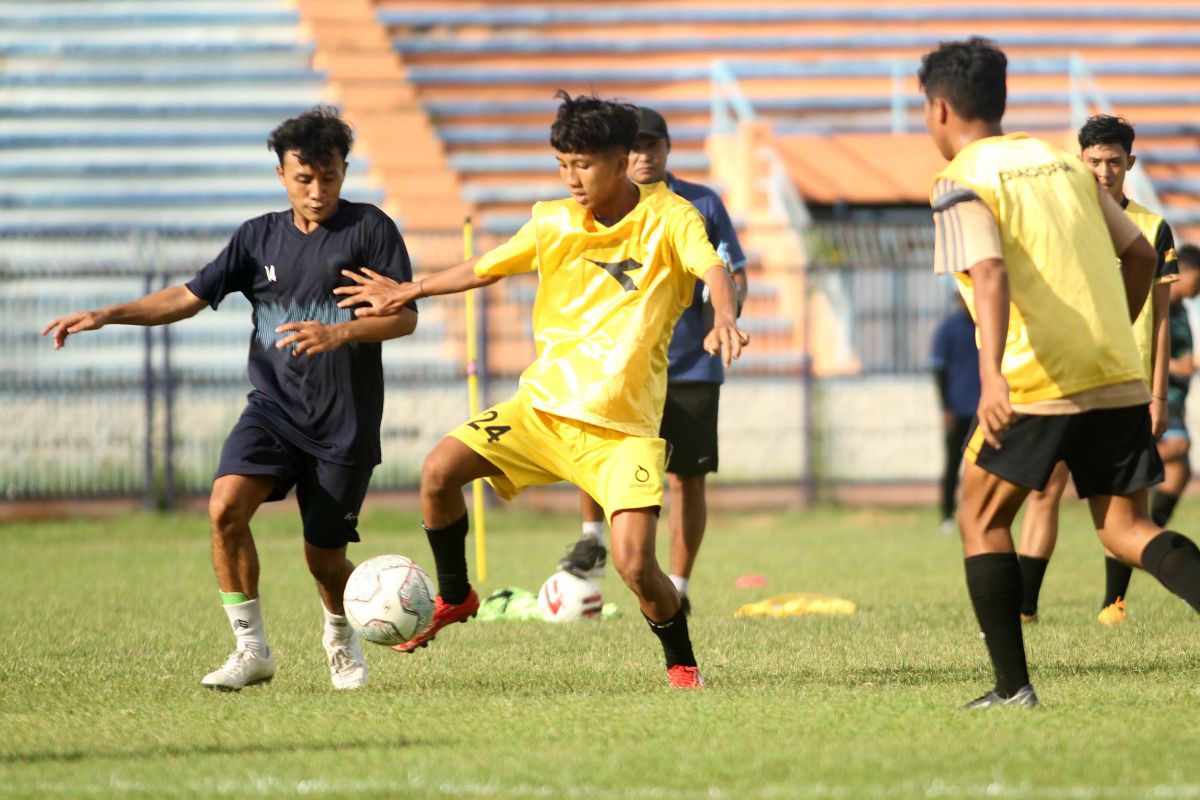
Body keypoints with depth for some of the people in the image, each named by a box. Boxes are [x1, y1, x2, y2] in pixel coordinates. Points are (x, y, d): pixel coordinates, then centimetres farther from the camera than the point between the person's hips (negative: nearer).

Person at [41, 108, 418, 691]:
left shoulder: (369, 228, -4)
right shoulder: (260, 237, 9)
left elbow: (404, 316, -10)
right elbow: (190, 297, 12)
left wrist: (337, 333, -26)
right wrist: (107, 315, 2)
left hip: (346, 423, -3)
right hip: (274, 407, 3)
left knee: (323, 557, 1)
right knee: (226, 506, -23)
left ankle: (341, 640, 36)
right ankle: (252, 648, -11)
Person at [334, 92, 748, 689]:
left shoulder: (668, 218, -7)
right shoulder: (555, 224, 4)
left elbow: (714, 269, -24)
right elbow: (485, 269, 18)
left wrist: (723, 319, -45)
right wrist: (407, 292, 19)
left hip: (623, 426, -4)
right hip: (542, 404, 4)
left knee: (634, 565, -18)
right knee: (439, 471, -14)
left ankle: (681, 663, 10)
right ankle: (454, 598, 10)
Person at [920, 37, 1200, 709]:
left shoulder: (962, 182, -3)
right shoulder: (1064, 162, 17)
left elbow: (990, 273, -21)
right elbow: (1141, 254, 20)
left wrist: (991, 373, -33)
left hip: (1037, 381, -6)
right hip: (1118, 376, 6)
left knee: (982, 519, 12)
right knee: (1127, 530, 7)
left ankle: (1013, 686, 6)